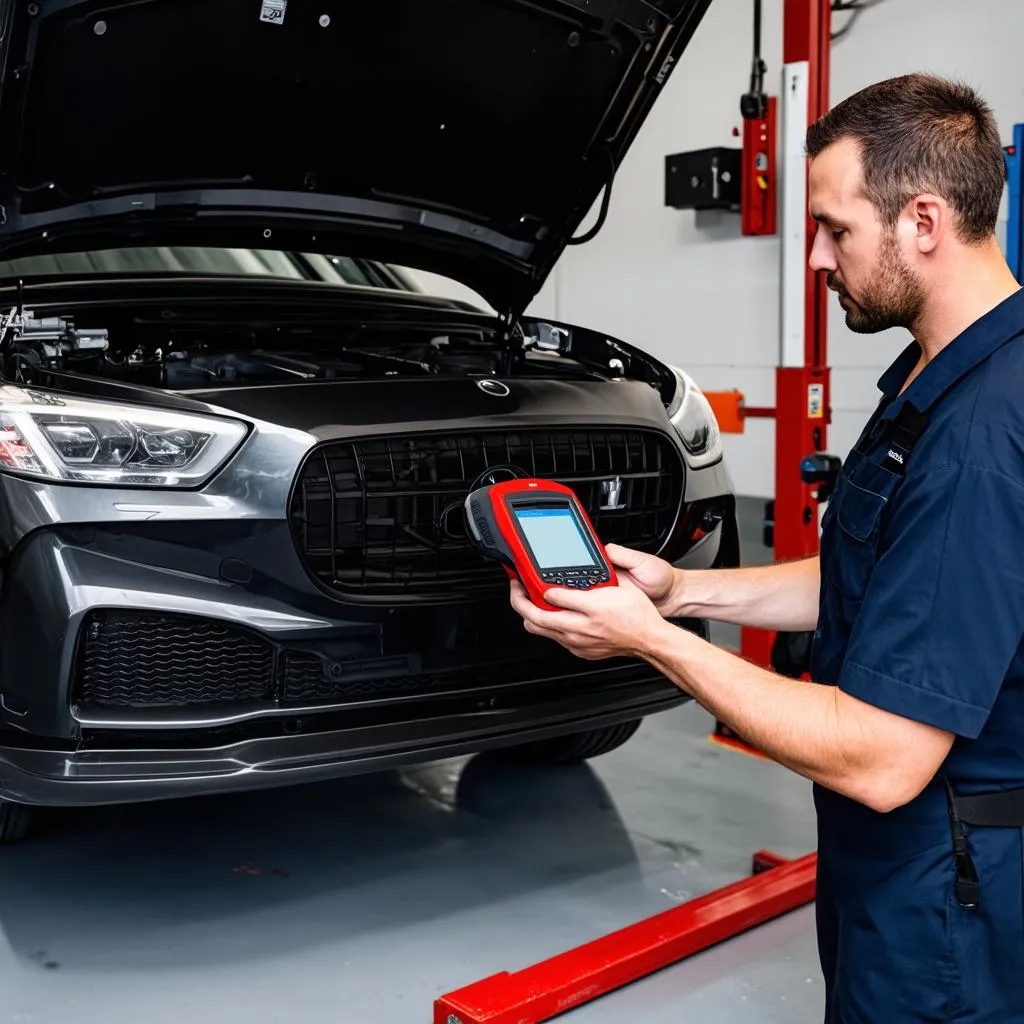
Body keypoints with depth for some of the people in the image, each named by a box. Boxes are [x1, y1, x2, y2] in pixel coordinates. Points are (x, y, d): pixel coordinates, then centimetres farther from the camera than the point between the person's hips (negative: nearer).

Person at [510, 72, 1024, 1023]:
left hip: (947, 904, -9)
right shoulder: (936, 375, 4)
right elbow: (866, 580, 14)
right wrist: (683, 589, 4)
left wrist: (651, 639, -24)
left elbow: (881, 762, -31)